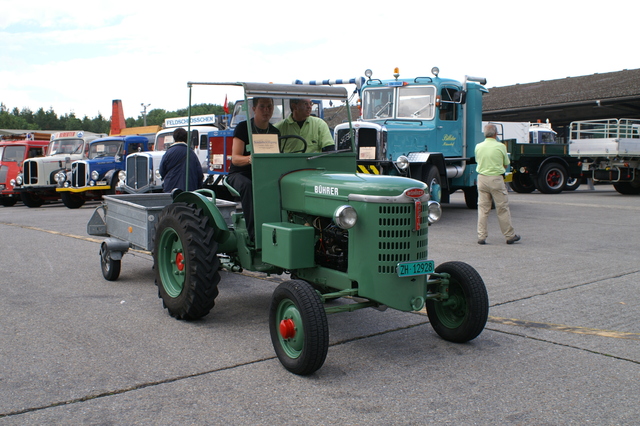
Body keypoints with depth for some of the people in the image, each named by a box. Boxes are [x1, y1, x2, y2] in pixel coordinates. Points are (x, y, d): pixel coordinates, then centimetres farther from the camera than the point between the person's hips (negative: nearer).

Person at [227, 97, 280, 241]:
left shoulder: (275, 132, 11)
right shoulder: (243, 128, -4)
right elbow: (235, 158, -15)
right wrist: (249, 159, -37)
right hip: (239, 174, -4)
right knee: (247, 186, -39)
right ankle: (253, 232, -43)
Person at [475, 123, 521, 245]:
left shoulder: (478, 147, 2)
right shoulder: (500, 146, -7)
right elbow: (506, 163, 5)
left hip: (481, 178, 3)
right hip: (496, 179, -3)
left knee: (482, 208, 8)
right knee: (503, 209, 5)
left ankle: (481, 236, 6)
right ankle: (510, 236, 15)